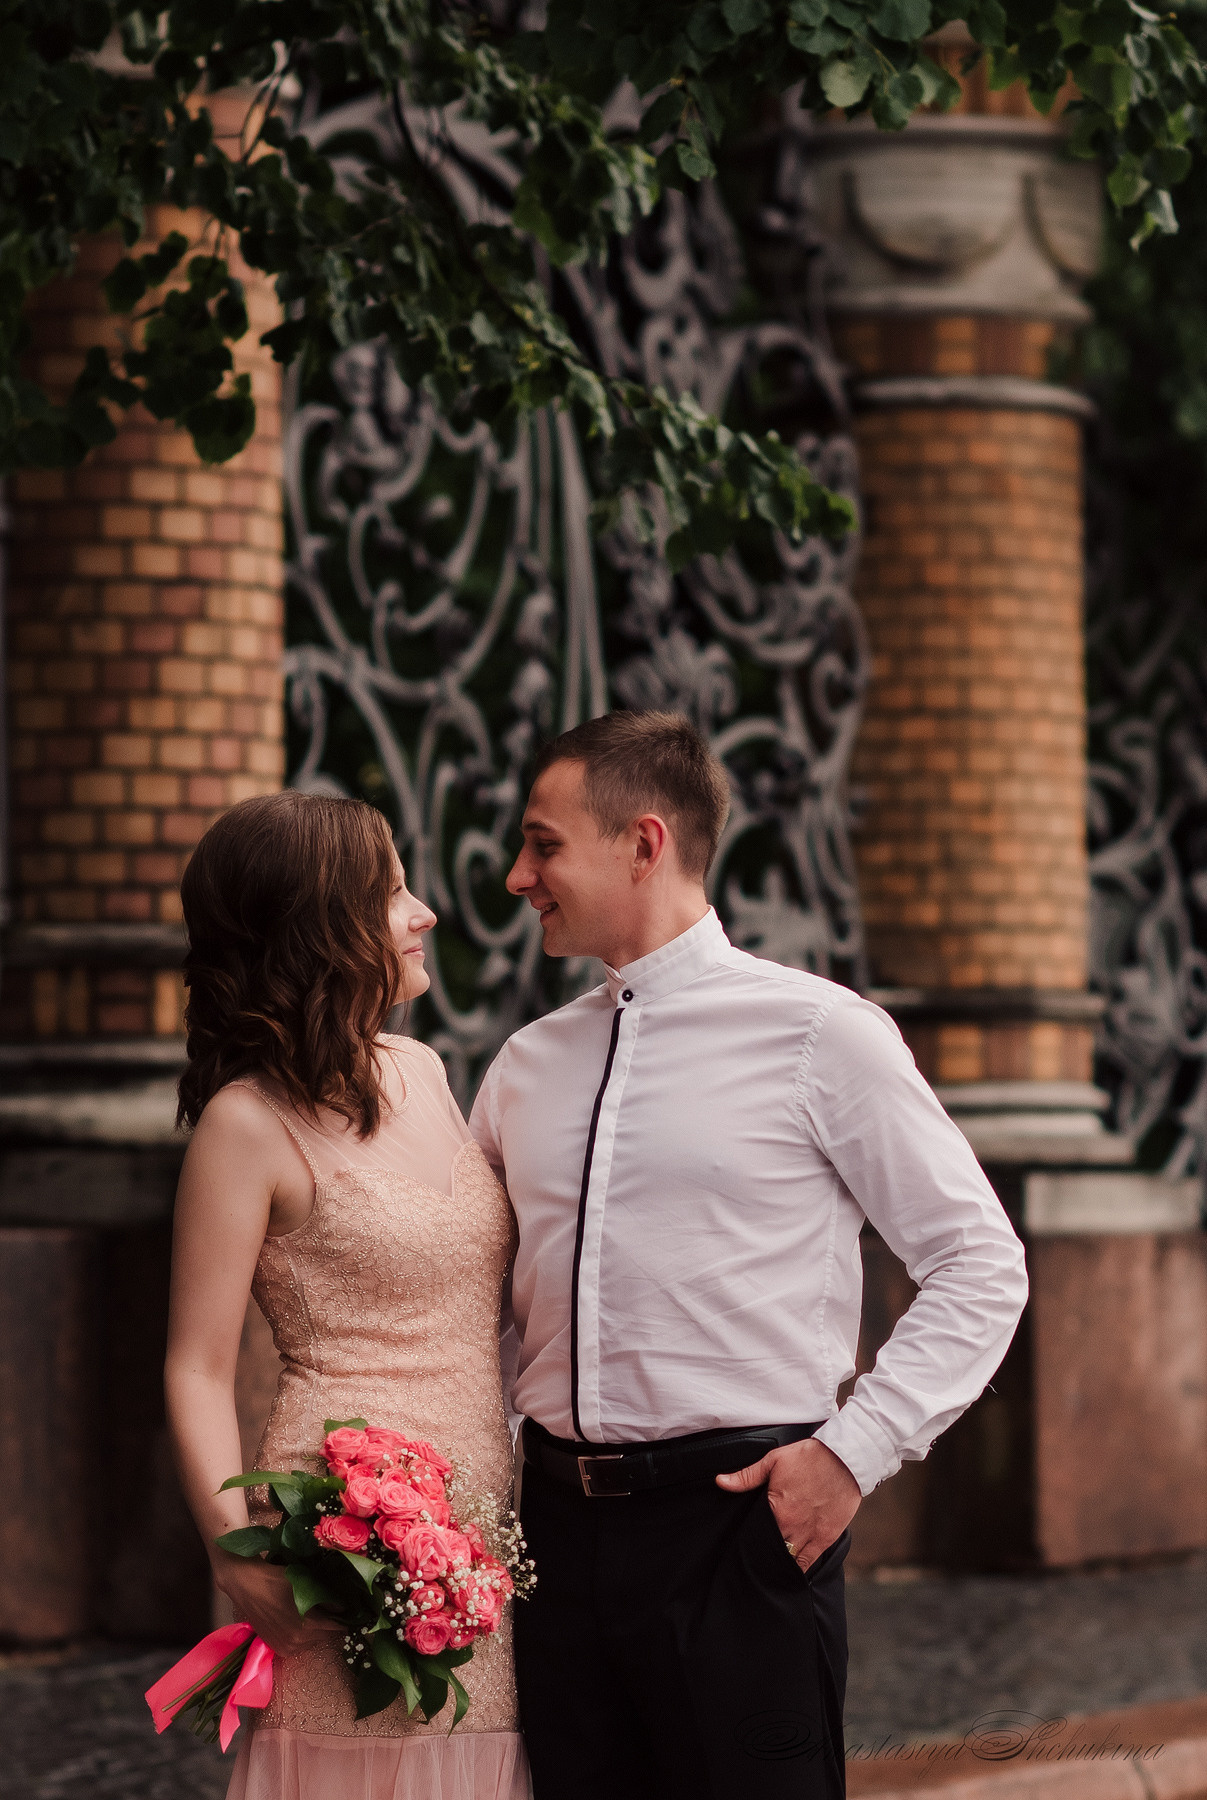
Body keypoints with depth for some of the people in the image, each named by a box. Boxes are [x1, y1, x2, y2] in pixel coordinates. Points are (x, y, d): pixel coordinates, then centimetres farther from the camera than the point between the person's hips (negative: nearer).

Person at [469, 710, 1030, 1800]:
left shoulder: (817, 1033, -3)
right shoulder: (527, 1065, 12)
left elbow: (980, 1267, -1)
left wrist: (855, 1451, -10)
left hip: (738, 1517, -5)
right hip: (561, 1525, 5)